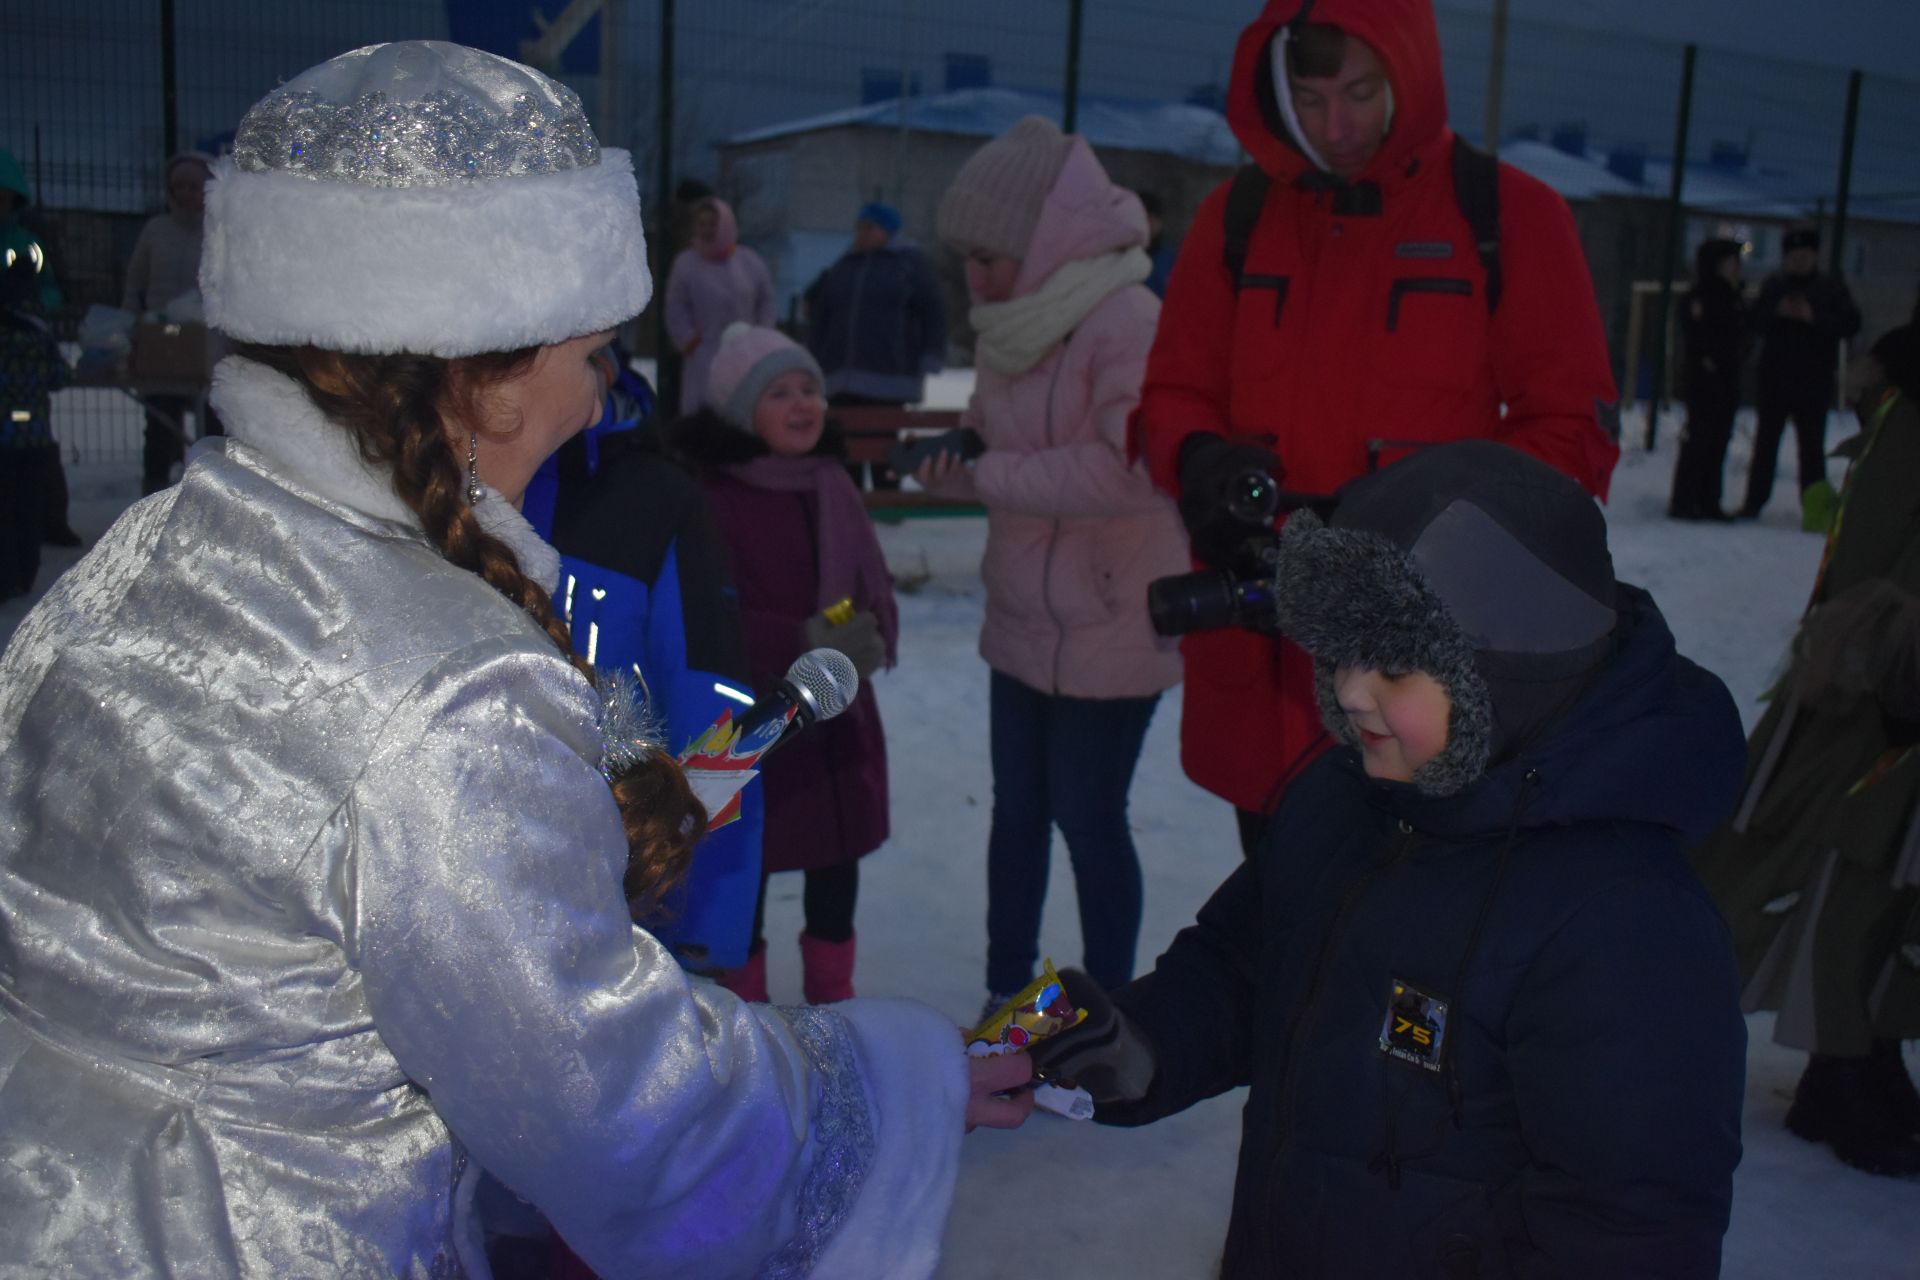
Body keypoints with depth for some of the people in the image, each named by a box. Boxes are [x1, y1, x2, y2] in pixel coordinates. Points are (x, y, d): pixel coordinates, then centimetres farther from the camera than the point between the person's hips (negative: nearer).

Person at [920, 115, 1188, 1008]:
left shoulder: (1126, 324, -21)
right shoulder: (1011, 325, 6)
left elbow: (1133, 465, -31)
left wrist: (989, 476, -21)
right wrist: (958, 460, -7)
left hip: (1106, 625, -8)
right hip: (1024, 617, 8)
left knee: (1087, 817, 3)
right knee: (1018, 808, 18)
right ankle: (1008, 993, 35)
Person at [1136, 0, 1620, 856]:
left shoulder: (1509, 216, -1)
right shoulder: (1238, 216, 8)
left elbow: (1573, 436, -1)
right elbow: (1173, 395, 12)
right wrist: (1200, 460, -12)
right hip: (1258, 665, 3)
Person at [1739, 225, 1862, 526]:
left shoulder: (1832, 289, 4)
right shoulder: (1774, 286, 11)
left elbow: (1850, 324, -5)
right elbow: (1755, 319, 5)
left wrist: (1814, 317, -18)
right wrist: (1777, 312, -14)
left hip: (1814, 380, -3)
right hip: (1775, 375, 3)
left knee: (1811, 444, -4)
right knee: (1766, 440, 7)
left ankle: (1816, 504, -2)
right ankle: (1754, 501, 14)